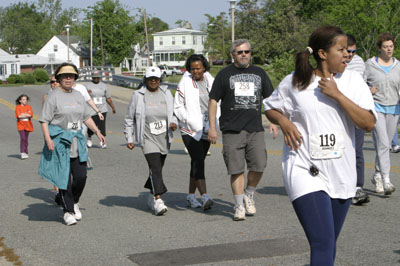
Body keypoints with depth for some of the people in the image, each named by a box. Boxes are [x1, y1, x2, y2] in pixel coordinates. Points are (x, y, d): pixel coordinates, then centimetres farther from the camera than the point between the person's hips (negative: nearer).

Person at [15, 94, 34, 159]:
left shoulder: (29, 107, 9)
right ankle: (22, 153, -20)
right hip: (21, 125, -3)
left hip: (28, 125, 3)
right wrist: (27, 115, -13)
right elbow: (18, 116, -14)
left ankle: (26, 153, 19)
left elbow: (31, 115, -6)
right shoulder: (18, 107, 0)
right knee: (22, 138, -16)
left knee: (26, 139, 9)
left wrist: (23, 115, -16)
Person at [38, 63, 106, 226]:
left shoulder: (78, 96, 14)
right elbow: (44, 121, -8)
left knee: (81, 177, 3)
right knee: (64, 178, -3)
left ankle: (74, 203, 27)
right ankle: (68, 211, 7)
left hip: (77, 142, 5)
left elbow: (86, 117, 23)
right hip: (59, 141, -5)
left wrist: (97, 132, 13)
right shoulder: (53, 97, -5)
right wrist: (48, 139, -19)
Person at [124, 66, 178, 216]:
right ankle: (158, 200, -25)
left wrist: (174, 122, -6)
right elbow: (129, 119, 5)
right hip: (147, 138, -4)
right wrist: (129, 139, 1)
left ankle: (151, 197, 30)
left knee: (157, 169, 12)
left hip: (164, 138, 4)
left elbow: (174, 112, 17)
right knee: (155, 167, -18)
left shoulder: (166, 94, 9)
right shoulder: (138, 96, 0)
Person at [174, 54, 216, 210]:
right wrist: (189, 120, -14)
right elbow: (178, 107, -2)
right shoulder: (185, 83, -5)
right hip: (190, 129, -5)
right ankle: (204, 197, -24)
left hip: (206, 128, 5)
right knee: (198, 160, -17)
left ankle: (191, 196, 23)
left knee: (197, 162, 11)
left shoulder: (211, 82, 7)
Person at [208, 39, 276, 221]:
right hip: (231, 130, -2)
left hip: (255, 129, 2)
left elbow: (269, 99, 20)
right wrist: (212, 127, -1)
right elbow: (213, 101, 5)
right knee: (236, 169, -2)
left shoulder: (259, 73, 15)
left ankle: (249, 194, 19)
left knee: (259, 165, -7)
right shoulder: (225, 74, 6)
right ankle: (239, 205, 8)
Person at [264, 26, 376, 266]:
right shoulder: (294, 82, -3)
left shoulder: (353, 80, 1)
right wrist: (284, 122, -9)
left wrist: (337, 94, -16)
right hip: (306, 173, -4)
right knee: (323, 245, -16)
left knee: (329, 244, 17)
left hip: (342, 175, 4)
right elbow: (270, 108, 13)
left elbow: (368, 123, -10)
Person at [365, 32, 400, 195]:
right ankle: (386, 181, -21)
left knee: (385, 145, 11)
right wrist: (367, 91, -16)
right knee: (382, 144, -16)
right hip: (376, 107, -4)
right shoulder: (370, 64, -1)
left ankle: (377, 176, 27)